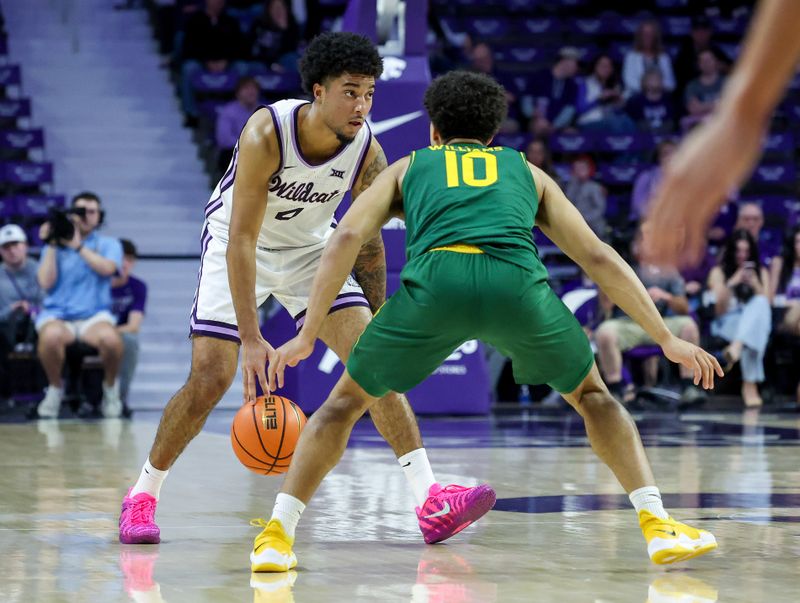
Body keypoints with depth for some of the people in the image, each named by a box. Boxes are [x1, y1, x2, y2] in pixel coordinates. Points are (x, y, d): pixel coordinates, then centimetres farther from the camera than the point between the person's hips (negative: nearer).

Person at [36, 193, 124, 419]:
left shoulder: (108, 244, 12)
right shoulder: (55, 244, 15)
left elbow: (107, 268, -11)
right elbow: (46, 282, 0)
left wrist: (77, 245, -8)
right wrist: (52, 246, -2)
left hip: (94, 315, 0)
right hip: (57, 316, 0)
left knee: (110, 338, -37)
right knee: (51, 336, -38)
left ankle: (110, 387, -6)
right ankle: (55, 389, -10)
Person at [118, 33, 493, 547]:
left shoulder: (368, 153, -20)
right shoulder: (266, 133, -32)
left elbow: (368, 243, -4)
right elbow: (242, 239, -32)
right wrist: (251, 339, -37)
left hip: (311, 248, 3)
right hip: (237, 244, -3)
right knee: (210, 377, -13)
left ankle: (431, 503, -15)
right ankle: (143, 495, 9)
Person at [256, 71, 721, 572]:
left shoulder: (407, 168, 33)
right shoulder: (527, 171, 36)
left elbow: (347, 238, 16)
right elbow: (599, 258, 31)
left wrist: (308, 335, 17)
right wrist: (667, 339, 33)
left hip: (435, 279, -1)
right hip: (517, 283, 1)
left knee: (348, 399, 22)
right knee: (590, 393, 27)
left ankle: (278, 536, 12)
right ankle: (658, 526, 14)